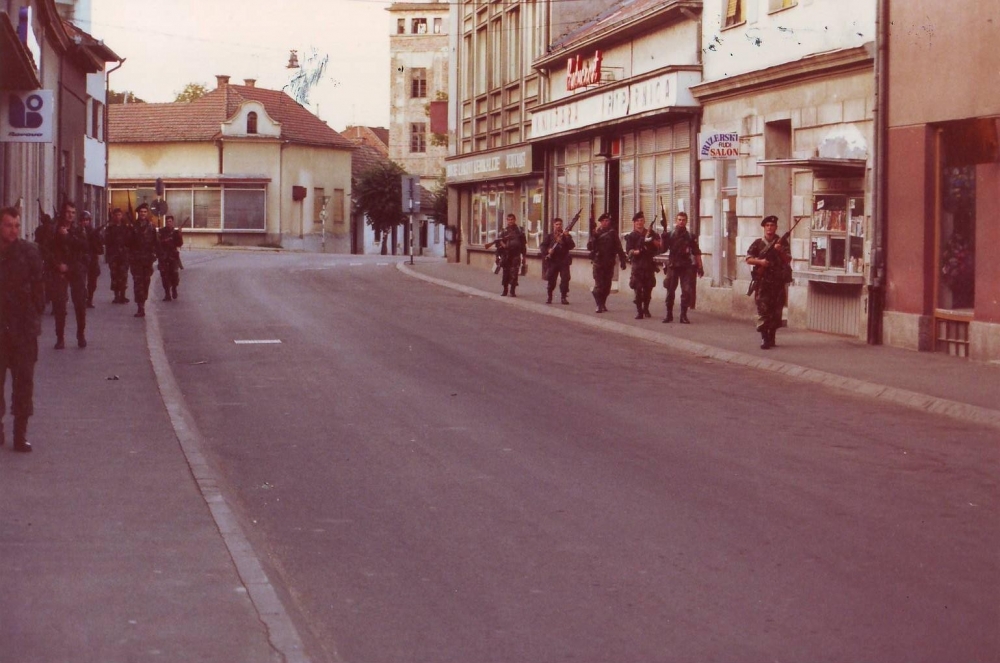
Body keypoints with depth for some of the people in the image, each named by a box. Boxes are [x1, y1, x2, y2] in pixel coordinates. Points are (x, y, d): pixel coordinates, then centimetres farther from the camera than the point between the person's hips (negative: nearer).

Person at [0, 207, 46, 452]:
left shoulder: (29, 252, -1)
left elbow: (38, 286, 2)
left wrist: (36, 317, -3)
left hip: (23, 329, -1)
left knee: (24, 381, 1)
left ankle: (21, 433, 7)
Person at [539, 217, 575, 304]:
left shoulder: (566, 236, 9)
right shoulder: (549, 236, 9)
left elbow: (572, 246, -2)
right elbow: (542, 246, 2)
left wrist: (567, 237, -15)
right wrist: (547, 250, -17)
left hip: (564, 261, 0)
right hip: (552, 261, 0)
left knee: (565, 279, -9)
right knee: (551, 280, 3)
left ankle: (564, 297, -4)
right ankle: (549, 297, 15)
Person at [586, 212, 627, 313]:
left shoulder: (613, 233, 4)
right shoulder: (596, 233, 0)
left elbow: (619, 248, 3)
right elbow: (589, 247, -10)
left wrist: (622, 261, -3)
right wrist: (595, 235, -20)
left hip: (609, 263, 2)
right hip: (598, 262, -2)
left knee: (607, 286, 7)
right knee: (599, 285, -8)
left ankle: (602, 304, 19)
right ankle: (599, 305, -5)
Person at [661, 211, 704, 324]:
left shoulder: (690, 236, 5)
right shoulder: (669, 235, 5)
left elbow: (696, 252, 5)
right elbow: (663, 249, 0)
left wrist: (700, 267, -1)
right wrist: (663, 239, -18)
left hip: (686, 266, 0)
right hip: (673, 266, 0)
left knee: (687, 291, -4)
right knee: (670, 291, 3)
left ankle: (683, 315, 1)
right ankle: (669, 314, 12)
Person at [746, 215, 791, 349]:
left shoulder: (782, 243, 8)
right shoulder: (758, 243, 7)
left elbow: (788, 260, 1)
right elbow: (748, 259, 5)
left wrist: (780, 251, -15)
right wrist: (760, 261, -13)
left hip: (778, 282, 1)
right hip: (762, 281, -1)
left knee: (776, 311, 4)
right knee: (763, 310, -9)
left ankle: (772, 337, 14)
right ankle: (764, 338, -11)